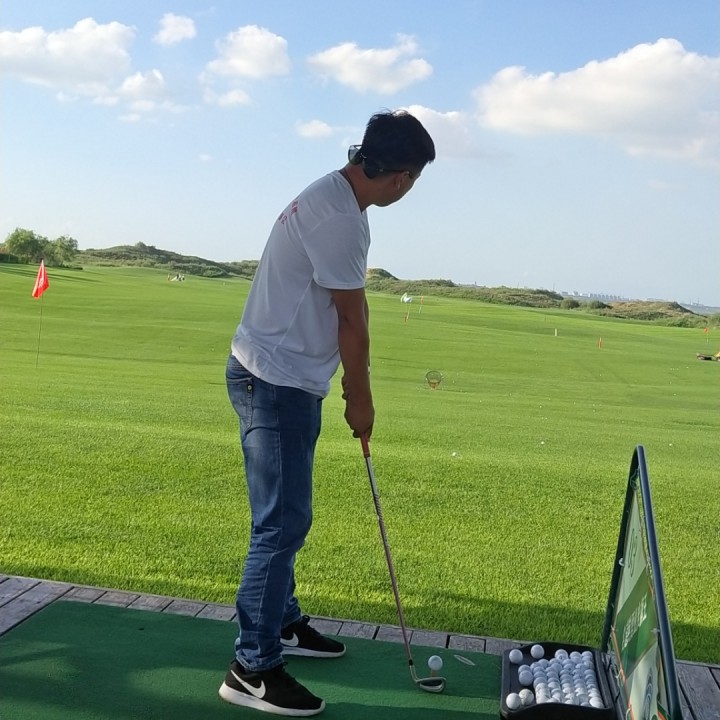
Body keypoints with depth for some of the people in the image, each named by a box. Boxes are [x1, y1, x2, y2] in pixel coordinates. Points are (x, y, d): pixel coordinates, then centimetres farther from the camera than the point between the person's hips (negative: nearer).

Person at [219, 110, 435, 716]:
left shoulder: (334, 198, 10)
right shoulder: (340, 220, -22)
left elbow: (350, 311, 11)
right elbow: (351, 321, -14)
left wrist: (357, 382, 13)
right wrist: (361, 398, -2)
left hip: (287, 379, 11)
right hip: (276, 382, -11)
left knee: (285, 516, 20)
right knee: (284, 522, -6)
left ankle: (282, 622, 35)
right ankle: (253, 668, 4)